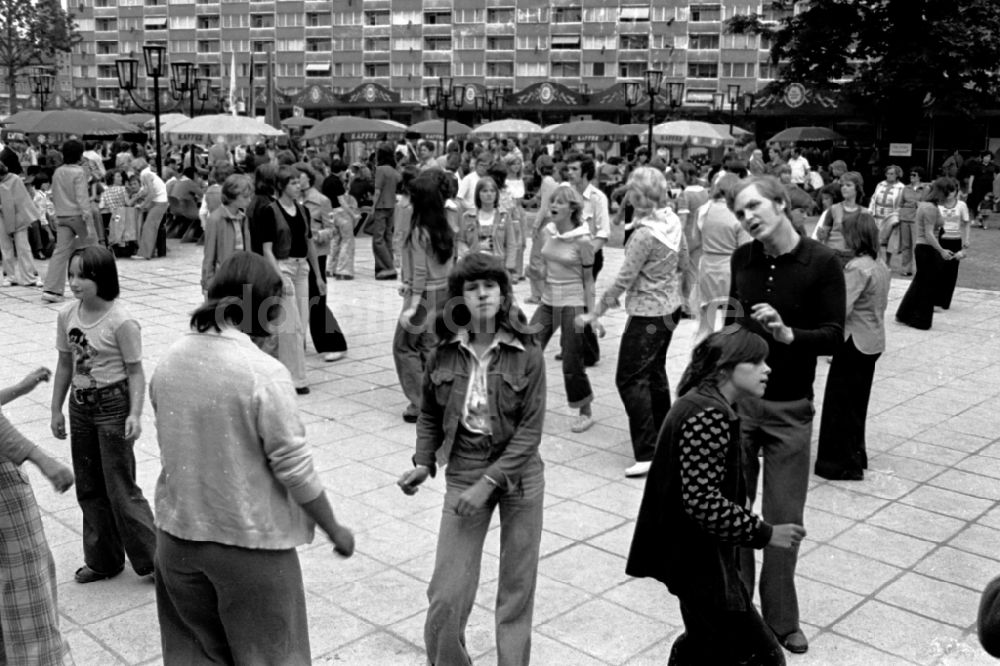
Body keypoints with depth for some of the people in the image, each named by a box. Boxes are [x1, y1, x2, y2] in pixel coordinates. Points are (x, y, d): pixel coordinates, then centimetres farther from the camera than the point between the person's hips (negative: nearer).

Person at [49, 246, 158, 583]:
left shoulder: (121, 322, -18)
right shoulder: (67, 317, 1)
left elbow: (135, 372, -14)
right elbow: (65, 365, 10)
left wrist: (135, 414, -22)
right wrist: (56, 410, 12)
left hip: (113, 406, -7)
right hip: (80, 406, 7)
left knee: (121, 489, -1)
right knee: (88, 489, 14)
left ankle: (152, 558, 14)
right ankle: (102, 560, 29)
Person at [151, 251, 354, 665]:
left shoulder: (168, 361, -4)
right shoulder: (264, 374, -22)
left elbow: (171, 444, 8)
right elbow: (294, 469, -18)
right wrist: (335, 530, -4)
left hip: (177, 533, 6)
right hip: (249, 542, -5)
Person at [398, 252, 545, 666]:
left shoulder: (527, 354, -10)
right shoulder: (444, 354, -4)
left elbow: (531, 429, -12)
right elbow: (429, 415, 11)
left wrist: (490, 481, -17)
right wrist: (424, 463, -4)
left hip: (518, 474, -1)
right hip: (462, 474, 1)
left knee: (517, 586, 11)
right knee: (448, 592, -2)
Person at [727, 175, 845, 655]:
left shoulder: (823, 264, -10)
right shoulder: (743, 258, 1)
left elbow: (834, 336, -13)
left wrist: (787, 333, -28)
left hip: (789, 408, -3)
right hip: (736, 399, 3)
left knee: (783, 518, 6)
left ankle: (781, 620, 22)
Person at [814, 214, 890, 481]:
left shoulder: (857, 267, -21)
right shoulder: (881, 265, 6)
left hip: (855, 342, -9)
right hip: (873, 341, 9)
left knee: (840, 403, 2)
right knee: (858, 401, 19)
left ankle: (842, 463, 9)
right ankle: (856, 454, 30)